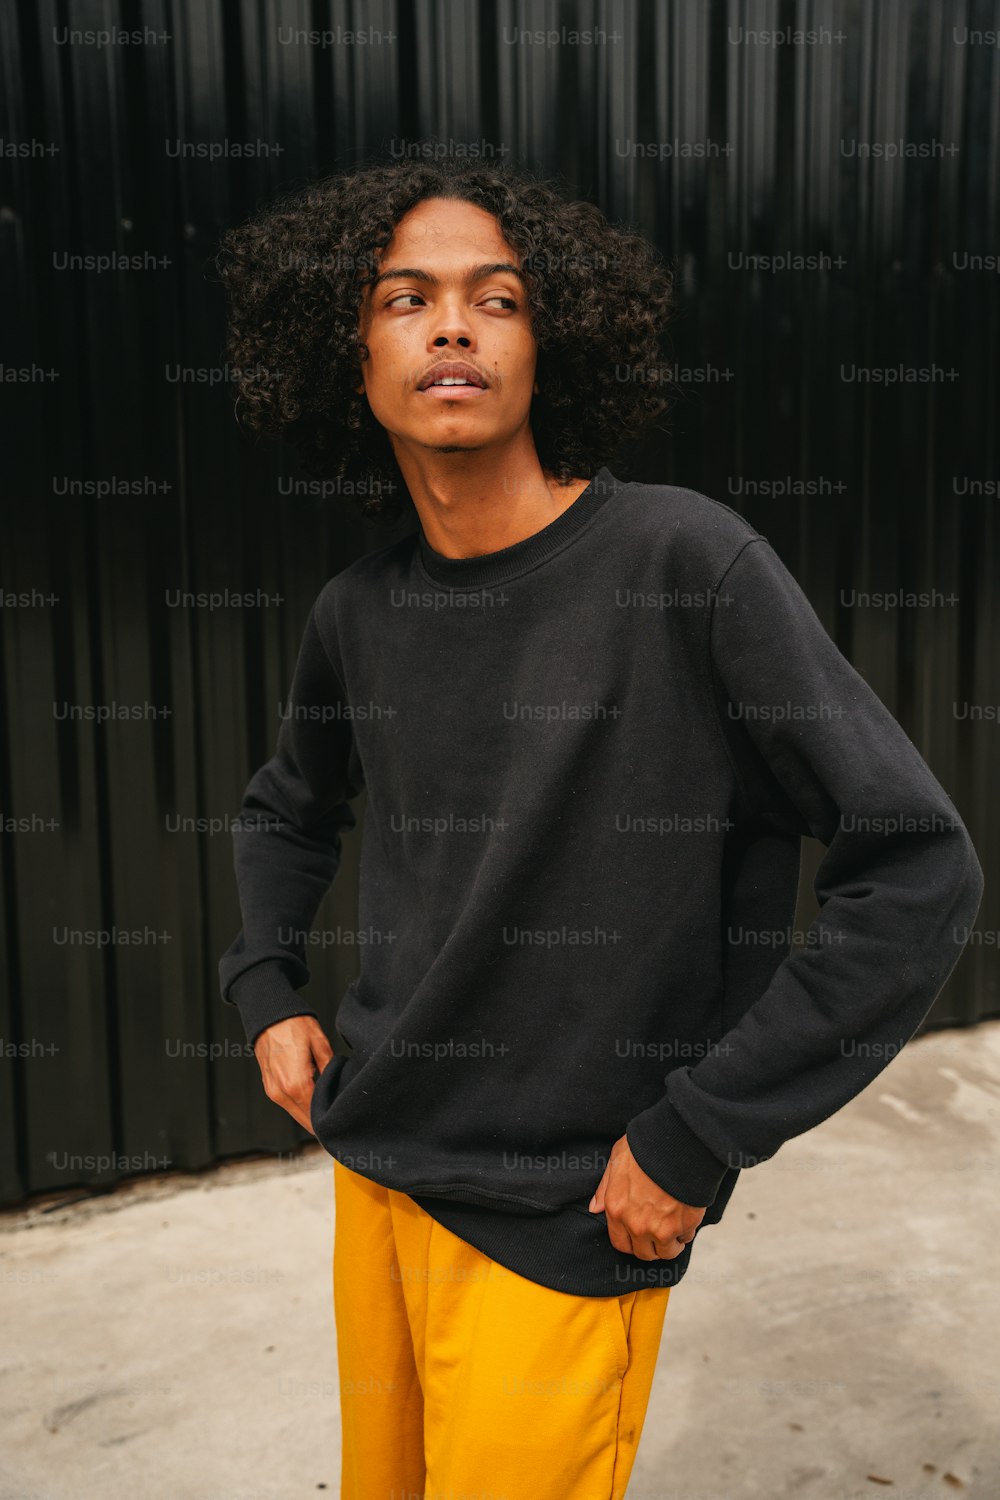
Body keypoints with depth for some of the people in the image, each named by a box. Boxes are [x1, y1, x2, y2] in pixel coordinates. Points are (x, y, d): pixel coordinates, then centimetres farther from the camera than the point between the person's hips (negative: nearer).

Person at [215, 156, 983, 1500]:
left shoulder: (687, 565, -18)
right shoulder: (359, 611, -1)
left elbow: (919, 870, -17)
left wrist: (697, 1137, -16)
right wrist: (268, 990, 5)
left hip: (564, 1227, -5)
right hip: (377, 1165, 6)